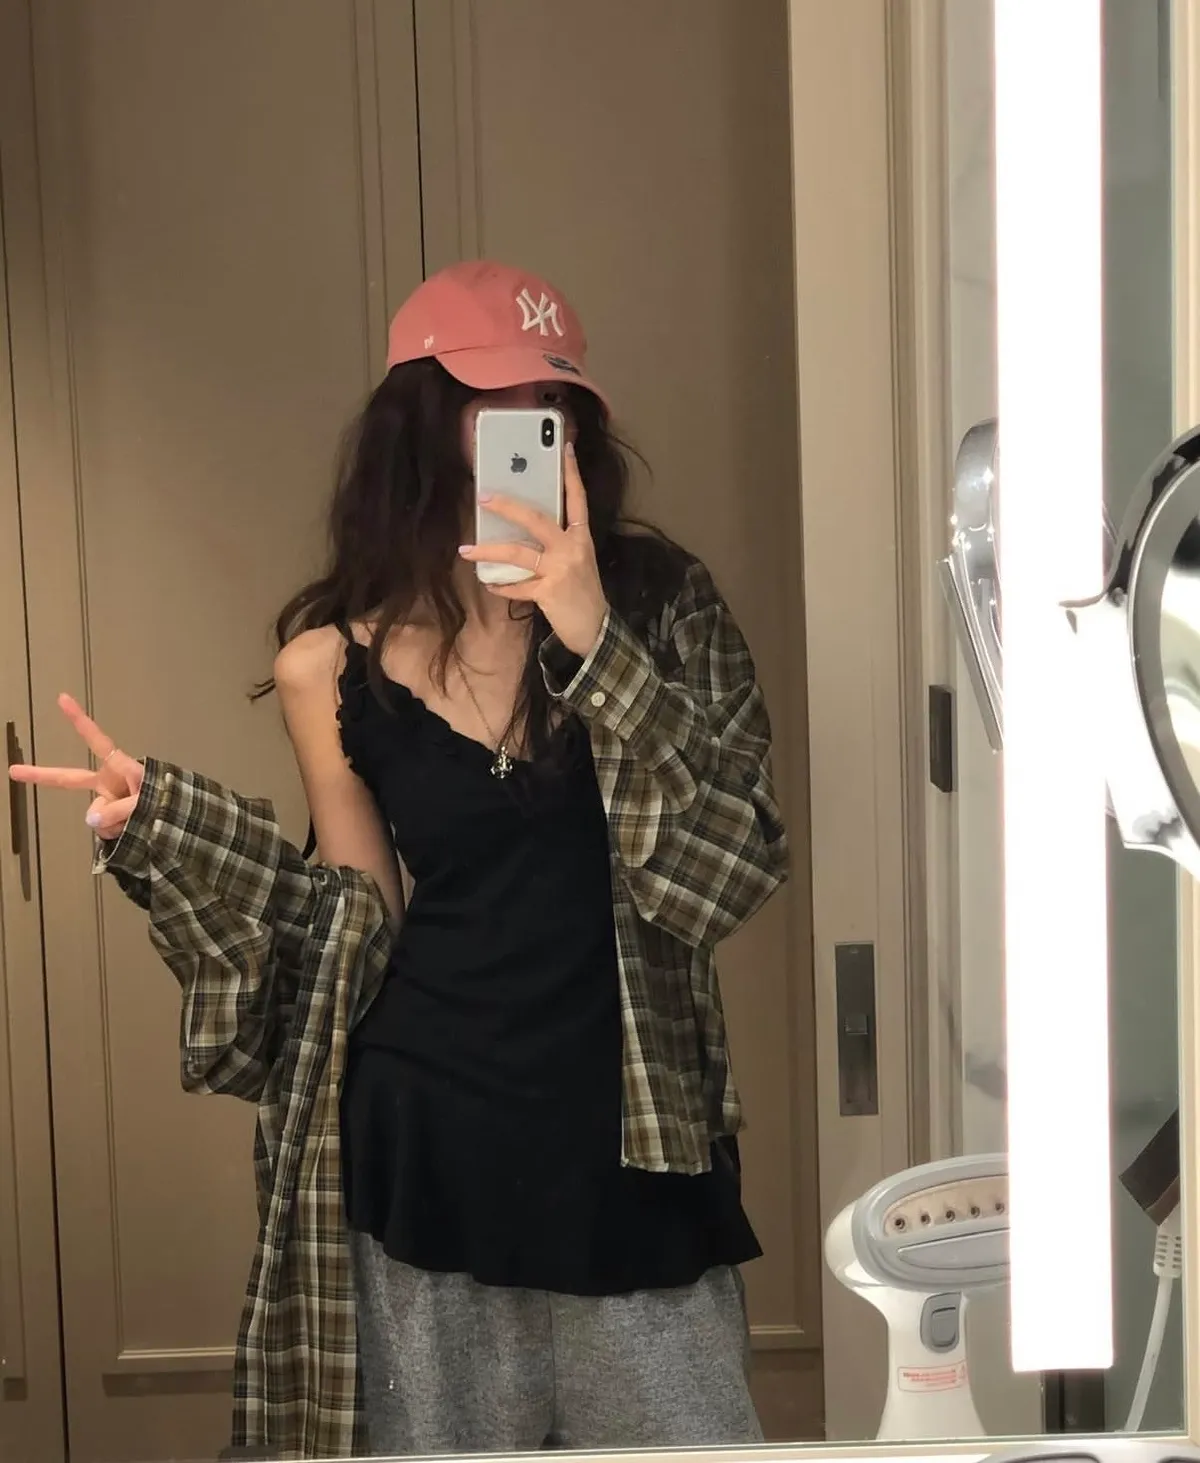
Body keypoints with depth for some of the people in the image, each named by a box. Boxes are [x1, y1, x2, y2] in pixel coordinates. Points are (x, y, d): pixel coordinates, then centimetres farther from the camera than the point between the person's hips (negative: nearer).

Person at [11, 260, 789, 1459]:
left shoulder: (657, 604, -3)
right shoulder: (335, 664, -1)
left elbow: (732, 867, -10)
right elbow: (365, 930, 2)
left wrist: (597, 644, -19)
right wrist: (160, 823, -8)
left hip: (630, 1157, 0)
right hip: (426, 1166, 0)